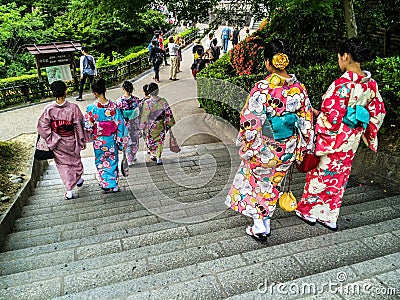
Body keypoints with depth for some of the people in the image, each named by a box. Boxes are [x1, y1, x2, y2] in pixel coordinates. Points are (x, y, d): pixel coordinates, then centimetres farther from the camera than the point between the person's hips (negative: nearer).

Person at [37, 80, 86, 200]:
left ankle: (69, 192, 15)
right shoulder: (73, 108, -19)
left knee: (63, 164, 13)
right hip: (71, 141, 0)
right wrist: (83, 141, -2)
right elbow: (79, 126, -13)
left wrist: (50, 140, 1)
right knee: (75, 160, 25)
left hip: (57, 143, 0)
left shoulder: (49, 109, -15)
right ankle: (79, 179, 49)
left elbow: (42, 127, -11)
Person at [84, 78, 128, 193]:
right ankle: (114, 185, 25)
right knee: (112, 161, 17)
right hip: (111, 140, 1)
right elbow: (120, 124, -8)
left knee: (101, 162, 18)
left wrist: (89, 136, 11)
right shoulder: (113, 106, -12)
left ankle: (105, 184, 26)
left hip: (98, 141, -1)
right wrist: (121, 141, 1)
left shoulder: (91, 108, -16)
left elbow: (88, 127, -10)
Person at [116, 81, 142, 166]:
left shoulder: (119, 101, -17)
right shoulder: (136, 100, -12)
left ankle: (129, 160, 23)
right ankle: (133, 157, 36)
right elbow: (140, 114, -3)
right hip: (135, 124, 1)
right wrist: (139, 125, 8)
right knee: (135, 141, 19)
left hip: (124, 125, -1)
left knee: (126, 142, 14)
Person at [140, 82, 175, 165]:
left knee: (151, 141, 20)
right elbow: (168, 113, -4)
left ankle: (153, 155, 36)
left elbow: (144, 116, -12)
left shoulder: (147, 103, -20)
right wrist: (169, 123, 9)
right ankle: (159, 158, 15)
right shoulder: (163, 101, -13)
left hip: (151, 126, -2)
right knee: (160, 141, 16)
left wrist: (143, 127, -1)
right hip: (161, 125, 2)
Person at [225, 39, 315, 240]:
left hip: (264, 148, -5)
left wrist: (246, 147, -4)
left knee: (255, 183, 18)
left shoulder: (262, 89, -22)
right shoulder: (299, 88, -5)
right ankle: (266, 223, 37)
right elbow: (306, 120, 2)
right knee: (272, 184, 23)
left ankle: (259, 228, 23)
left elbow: (250, 122, -19)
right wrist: (302, 148, 12)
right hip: (288, 149, 5)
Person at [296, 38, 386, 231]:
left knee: (320, 174, 10)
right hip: (352, 140, 7)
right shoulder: (371, 83, 2)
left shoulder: (343, 83, -22)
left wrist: (317, 113, -7)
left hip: (333, 138, -7)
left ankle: (309, 211, 27)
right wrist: (367, 134, 20)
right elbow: (378, 111, 10)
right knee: (339, 176, 17)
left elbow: (333, 116, -25)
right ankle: (330, 217, 28)